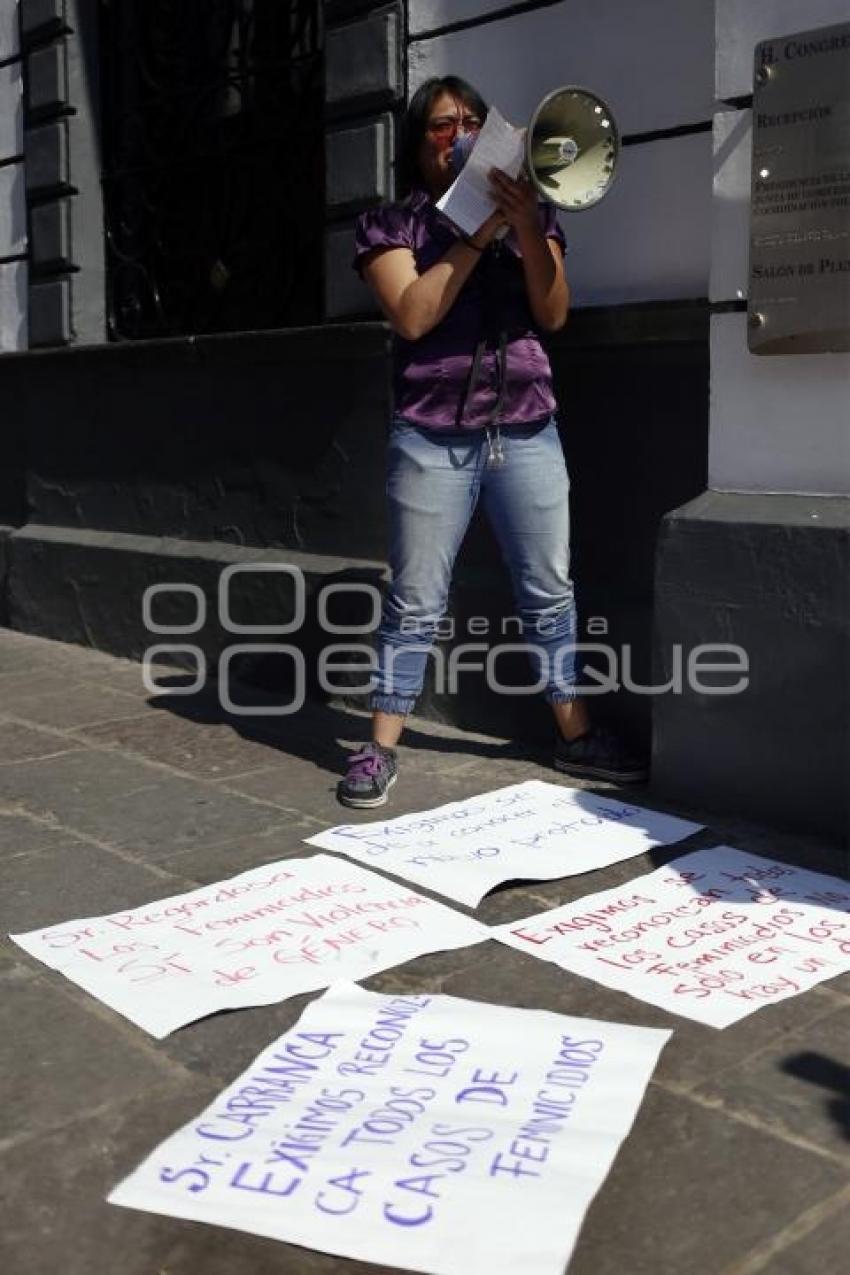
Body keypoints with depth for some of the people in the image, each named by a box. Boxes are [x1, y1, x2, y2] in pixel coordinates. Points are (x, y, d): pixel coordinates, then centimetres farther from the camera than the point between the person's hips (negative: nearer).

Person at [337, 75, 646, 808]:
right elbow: (413, 315, -11)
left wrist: (526, 225, -12)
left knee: (550, 590, 8)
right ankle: (381, 749, 9)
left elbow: (553, 315, 0)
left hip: (527, 431, 3)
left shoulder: (529, 216, 13)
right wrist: (480, 231, -12)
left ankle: (575, 735, 19)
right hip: (432, 436, -3)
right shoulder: (390, 225, 5)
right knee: (416, 600, 0)